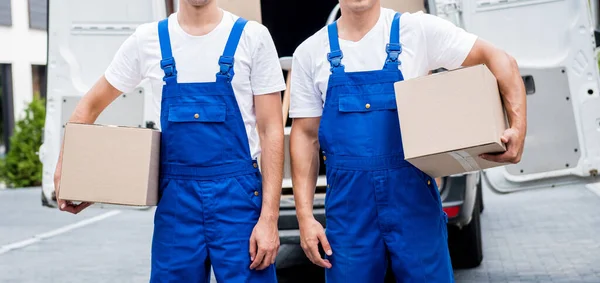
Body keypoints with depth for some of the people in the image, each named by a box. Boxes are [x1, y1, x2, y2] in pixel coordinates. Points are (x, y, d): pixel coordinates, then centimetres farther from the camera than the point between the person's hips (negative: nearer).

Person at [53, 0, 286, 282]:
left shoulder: (252, 37, -2)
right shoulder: (147, 40, 4)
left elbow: (271, 130, -4)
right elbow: (91, 105, 16)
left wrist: (269, 218, -10)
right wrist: (63, 171, 8)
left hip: (239, 198, -2)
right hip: (175, 199, 2)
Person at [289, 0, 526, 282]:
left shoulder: (418, 30, -1)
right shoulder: (310, 52, 5)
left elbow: (498, 58, 0)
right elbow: (305, 136, 6)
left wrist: (518, 126, -15)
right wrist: (305, 217, -1)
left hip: (413, 198, -1)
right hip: (348, 207, 1)